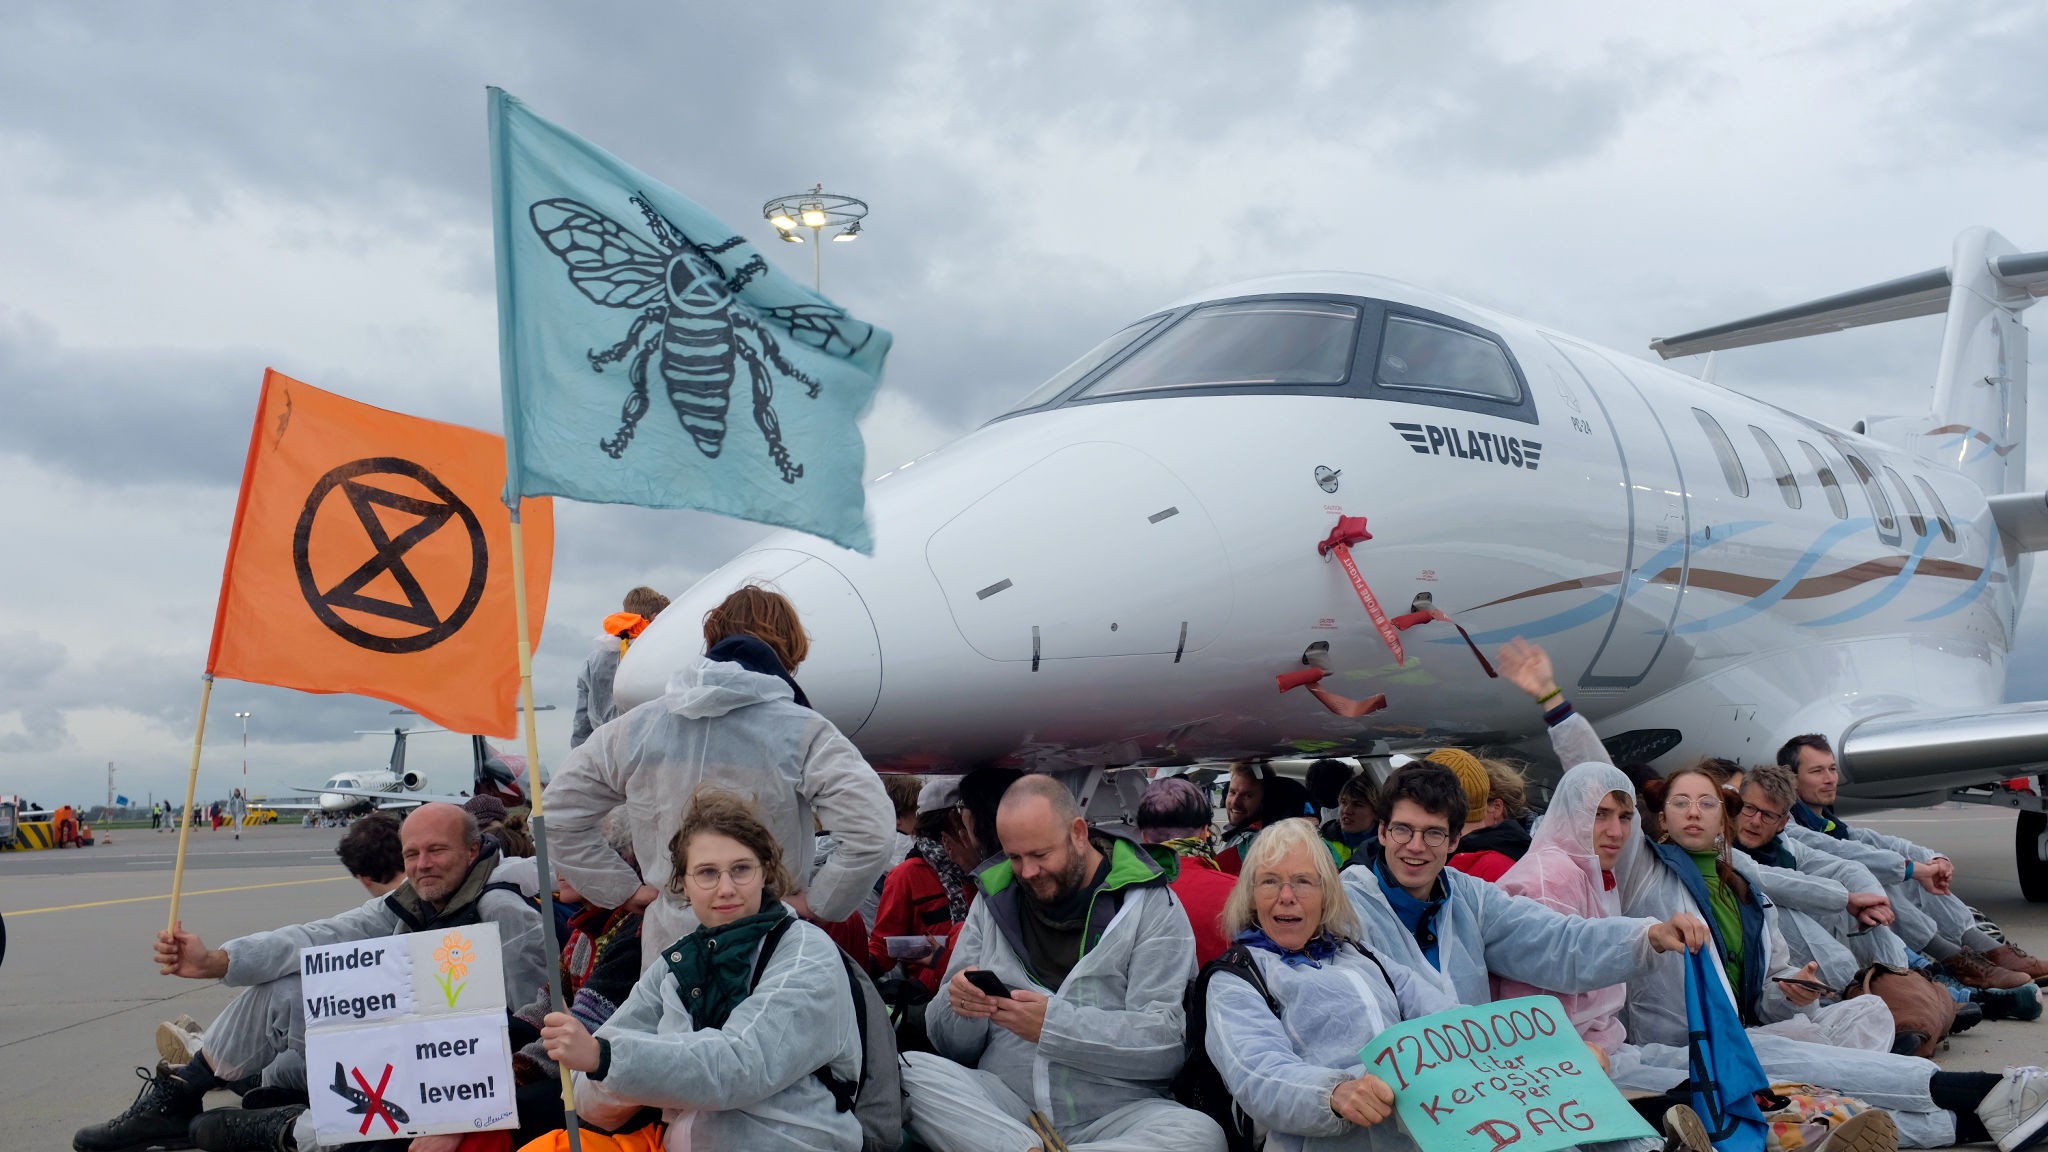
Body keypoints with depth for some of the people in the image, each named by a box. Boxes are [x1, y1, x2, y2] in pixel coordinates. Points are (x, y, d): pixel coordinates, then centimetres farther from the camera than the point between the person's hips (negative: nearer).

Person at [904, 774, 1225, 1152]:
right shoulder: (993, 902, 11)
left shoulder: (1151, 907, 0)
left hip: (1116, 1110, -2)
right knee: (907, 1071, -24)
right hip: (1002, 1101, 3)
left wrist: (1053, 1024, -21)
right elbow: (955, 1046, 13)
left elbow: (1165, 1041, -10)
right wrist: (959, 1006, -11)